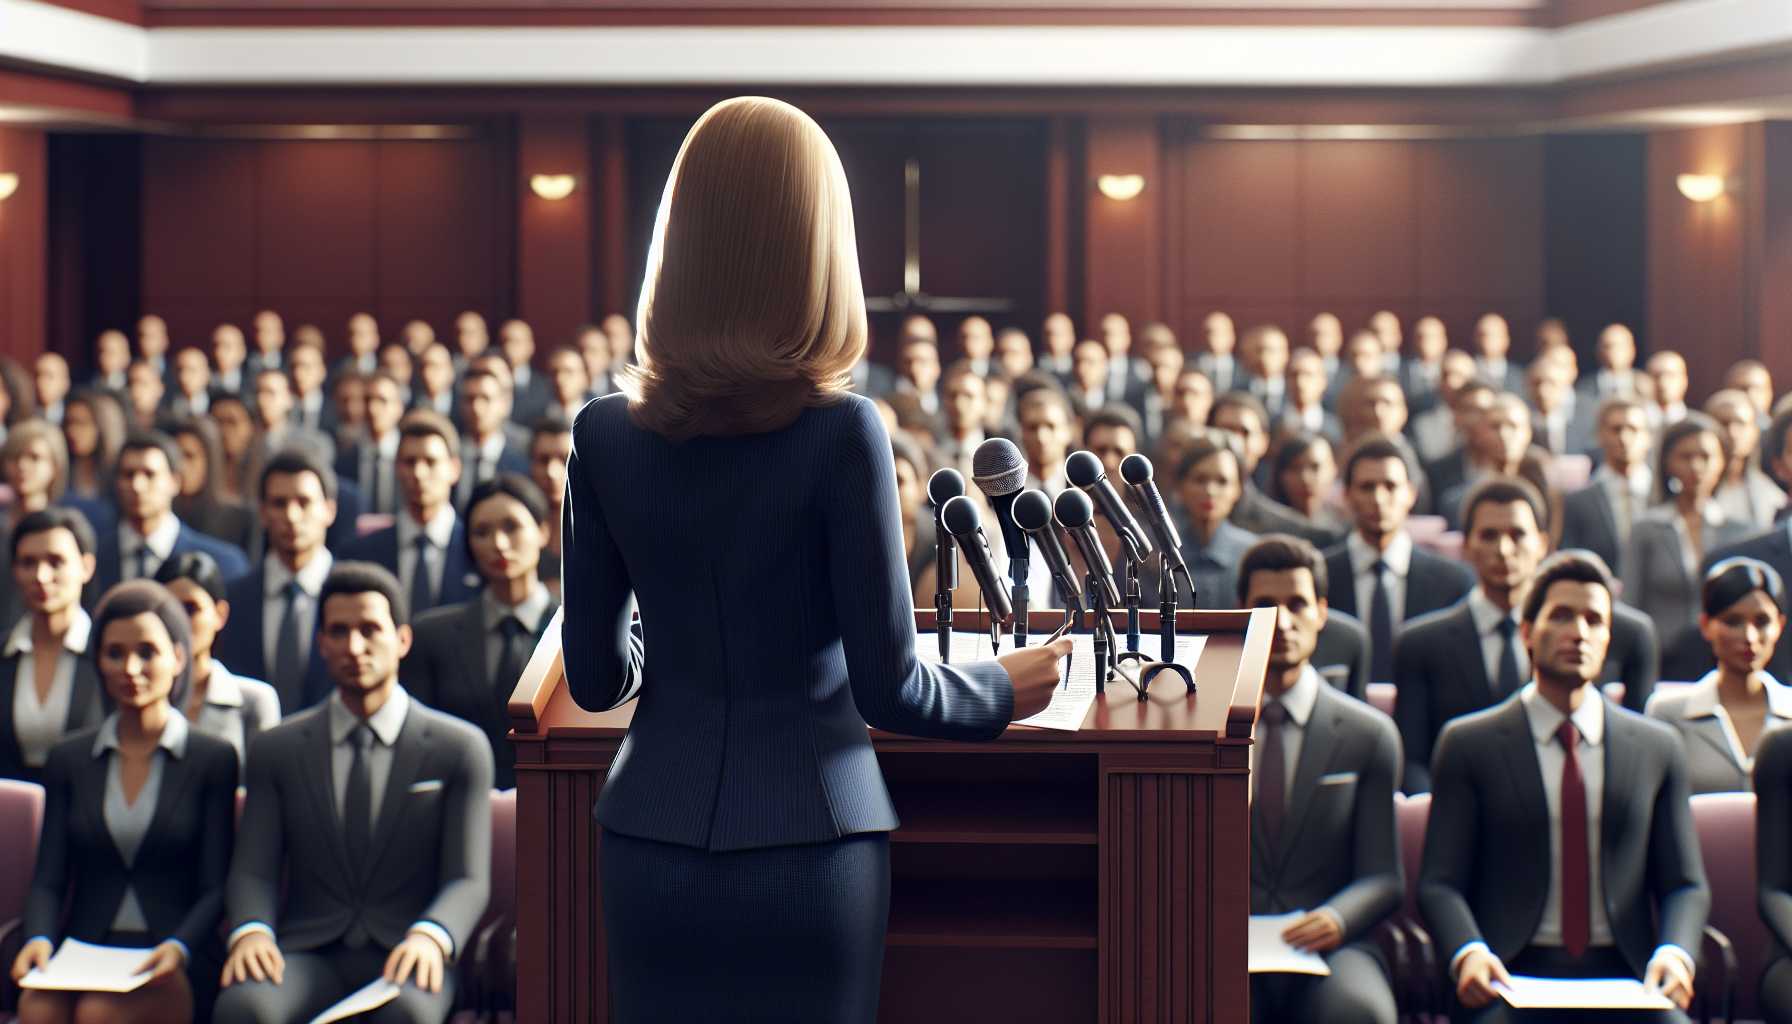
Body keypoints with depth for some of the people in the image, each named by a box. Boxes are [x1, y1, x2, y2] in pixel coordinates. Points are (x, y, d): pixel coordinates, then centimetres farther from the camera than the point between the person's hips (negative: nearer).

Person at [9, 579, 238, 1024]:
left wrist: (178, 948, -17)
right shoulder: (70, 759, 17)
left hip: (173, 970, -2)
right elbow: (48, 878, 11)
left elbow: (214, 888, 3)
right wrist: (39, 938, -10)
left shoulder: (213, 759, 8)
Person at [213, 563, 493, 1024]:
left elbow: (469, 880, 1)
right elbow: (252, 870, 7)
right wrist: (251, 931, -17)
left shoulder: (460, 748, 8)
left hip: (404, 956, -1)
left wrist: (431, 936, -23)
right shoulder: (275, 750, 14)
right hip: (307, 956, 1)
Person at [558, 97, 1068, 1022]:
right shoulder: (842, 434, -13)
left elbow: (596, 677, 5)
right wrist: (1003, 692, 10)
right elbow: (889, 689, -9)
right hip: (807, 838, -3)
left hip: (654, 841, 3)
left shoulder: (607, 436, -2)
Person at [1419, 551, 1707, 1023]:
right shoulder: (1468, 744, 8)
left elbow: (1685, 884, 14)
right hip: (1509, 979, -2)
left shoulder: (1657, 748, 15)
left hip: (1625, 980, 2)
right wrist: (1467, 952, -18)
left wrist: (1675, 953, -8)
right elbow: (1440, 883, 3)